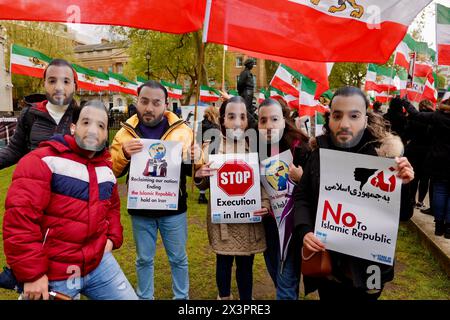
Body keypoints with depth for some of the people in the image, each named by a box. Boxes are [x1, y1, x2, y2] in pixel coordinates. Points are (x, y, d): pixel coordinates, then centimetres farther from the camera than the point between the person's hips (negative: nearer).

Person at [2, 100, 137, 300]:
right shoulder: (42, 161, -14)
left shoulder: (106, 168, 8)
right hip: (52, 275, -5)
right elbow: (19, 219, -19)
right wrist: (32, 274, -18)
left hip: (99, 263, 6)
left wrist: (113, 237, 9)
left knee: (128, 297, 11)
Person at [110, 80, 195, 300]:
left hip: (173, 208, 0)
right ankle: (144, 297, 37)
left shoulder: (182, 130, -4)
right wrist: (123, 153, -23)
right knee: (144, 259, 17)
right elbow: (111, 171, -4)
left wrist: (188, 156, -24)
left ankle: (182, 296, 35)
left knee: (178, 258, 15)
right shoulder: (126, 132, -1)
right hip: (140, 209, 1)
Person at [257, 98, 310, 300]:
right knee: (276, 275, 23)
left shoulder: (299, 148, -15)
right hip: (267, 222, 5)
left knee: (287, 282, 2)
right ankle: (288, 295, 48)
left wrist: (301, 178, -29)